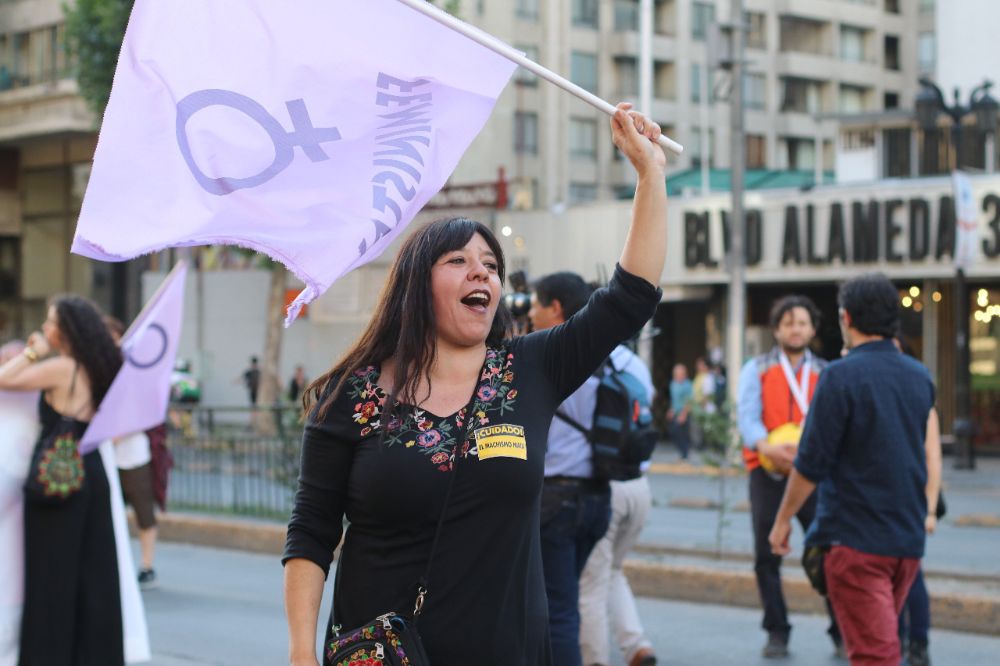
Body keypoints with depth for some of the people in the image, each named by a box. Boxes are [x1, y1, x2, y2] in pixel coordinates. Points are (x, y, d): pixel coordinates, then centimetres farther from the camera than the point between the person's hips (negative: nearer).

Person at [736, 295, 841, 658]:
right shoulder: (757, 369, 7)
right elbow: (747, 417, -6)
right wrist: (768, 447, -25)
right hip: (769, 473, 0)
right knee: (767, 557, 5)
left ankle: (842, 633, 3)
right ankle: (777, 633, 16)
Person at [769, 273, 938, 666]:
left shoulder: (842, 376, -14)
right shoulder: (920, 377, 7)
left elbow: (811, 464, -14)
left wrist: (783, 520, -3)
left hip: (855, 538, -7)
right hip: (908, 537, 7)